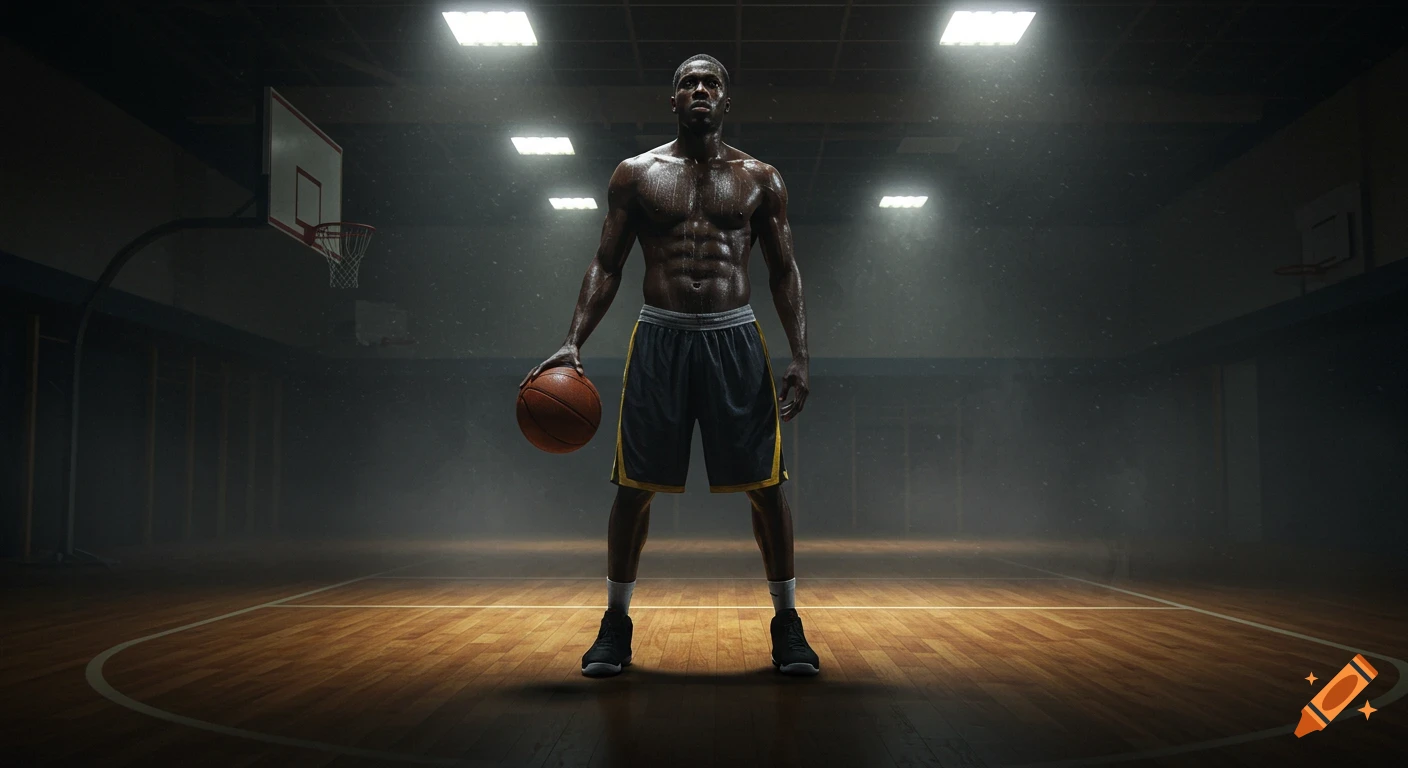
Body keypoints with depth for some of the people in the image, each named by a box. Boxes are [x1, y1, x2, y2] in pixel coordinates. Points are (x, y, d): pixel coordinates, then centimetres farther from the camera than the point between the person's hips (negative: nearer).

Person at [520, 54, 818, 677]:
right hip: (660, 336, 0)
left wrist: (799, 356, -2)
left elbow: (784, 272, 9)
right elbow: (606, 265, 7)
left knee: (765, 486, 0)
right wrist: (573, 344, -6)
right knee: (635, 486, 1)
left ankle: (787, 623, 15)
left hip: (735, 338, 0)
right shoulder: (636, 175, 8)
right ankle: (616, 621, 18)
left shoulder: (760, 180, 9)